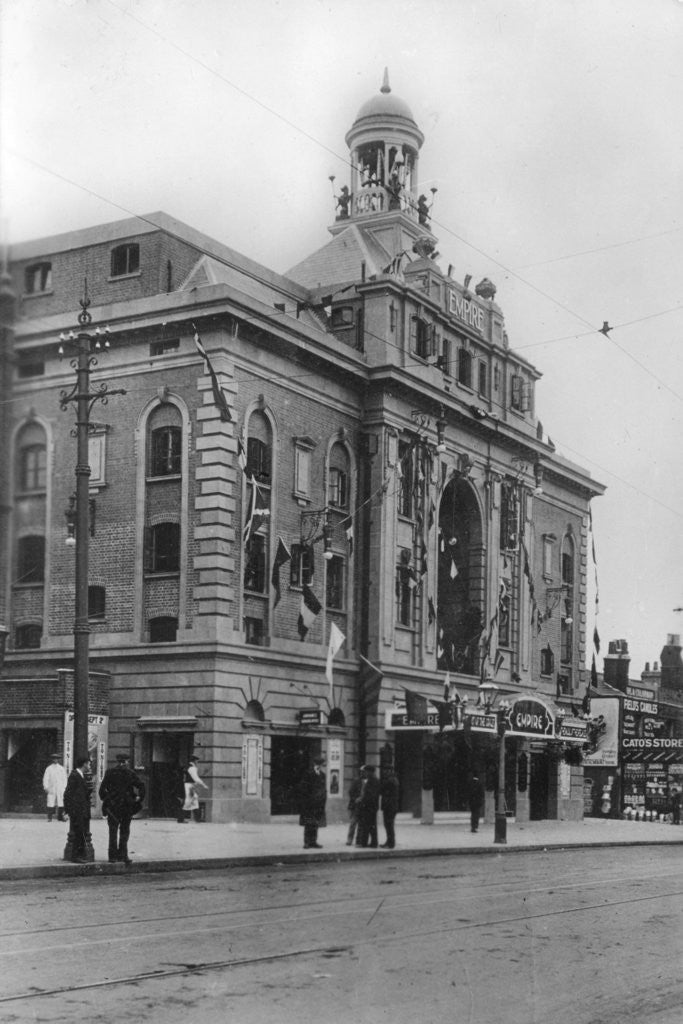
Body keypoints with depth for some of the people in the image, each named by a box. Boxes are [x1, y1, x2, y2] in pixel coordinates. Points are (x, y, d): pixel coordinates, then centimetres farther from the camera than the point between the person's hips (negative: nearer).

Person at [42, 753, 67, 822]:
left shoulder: (62, 768, 12)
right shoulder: (49, 768, 6)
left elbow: (64, 778, 14)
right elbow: (45, 778, 5)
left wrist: (64, 787, 7)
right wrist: (46, 787, -4)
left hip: (60, 789, 2)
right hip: (51, 789, -2)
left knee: (61, 803, -4)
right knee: (51, 803, -7)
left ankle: (60, 817, 1)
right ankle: (49, 817, -1)